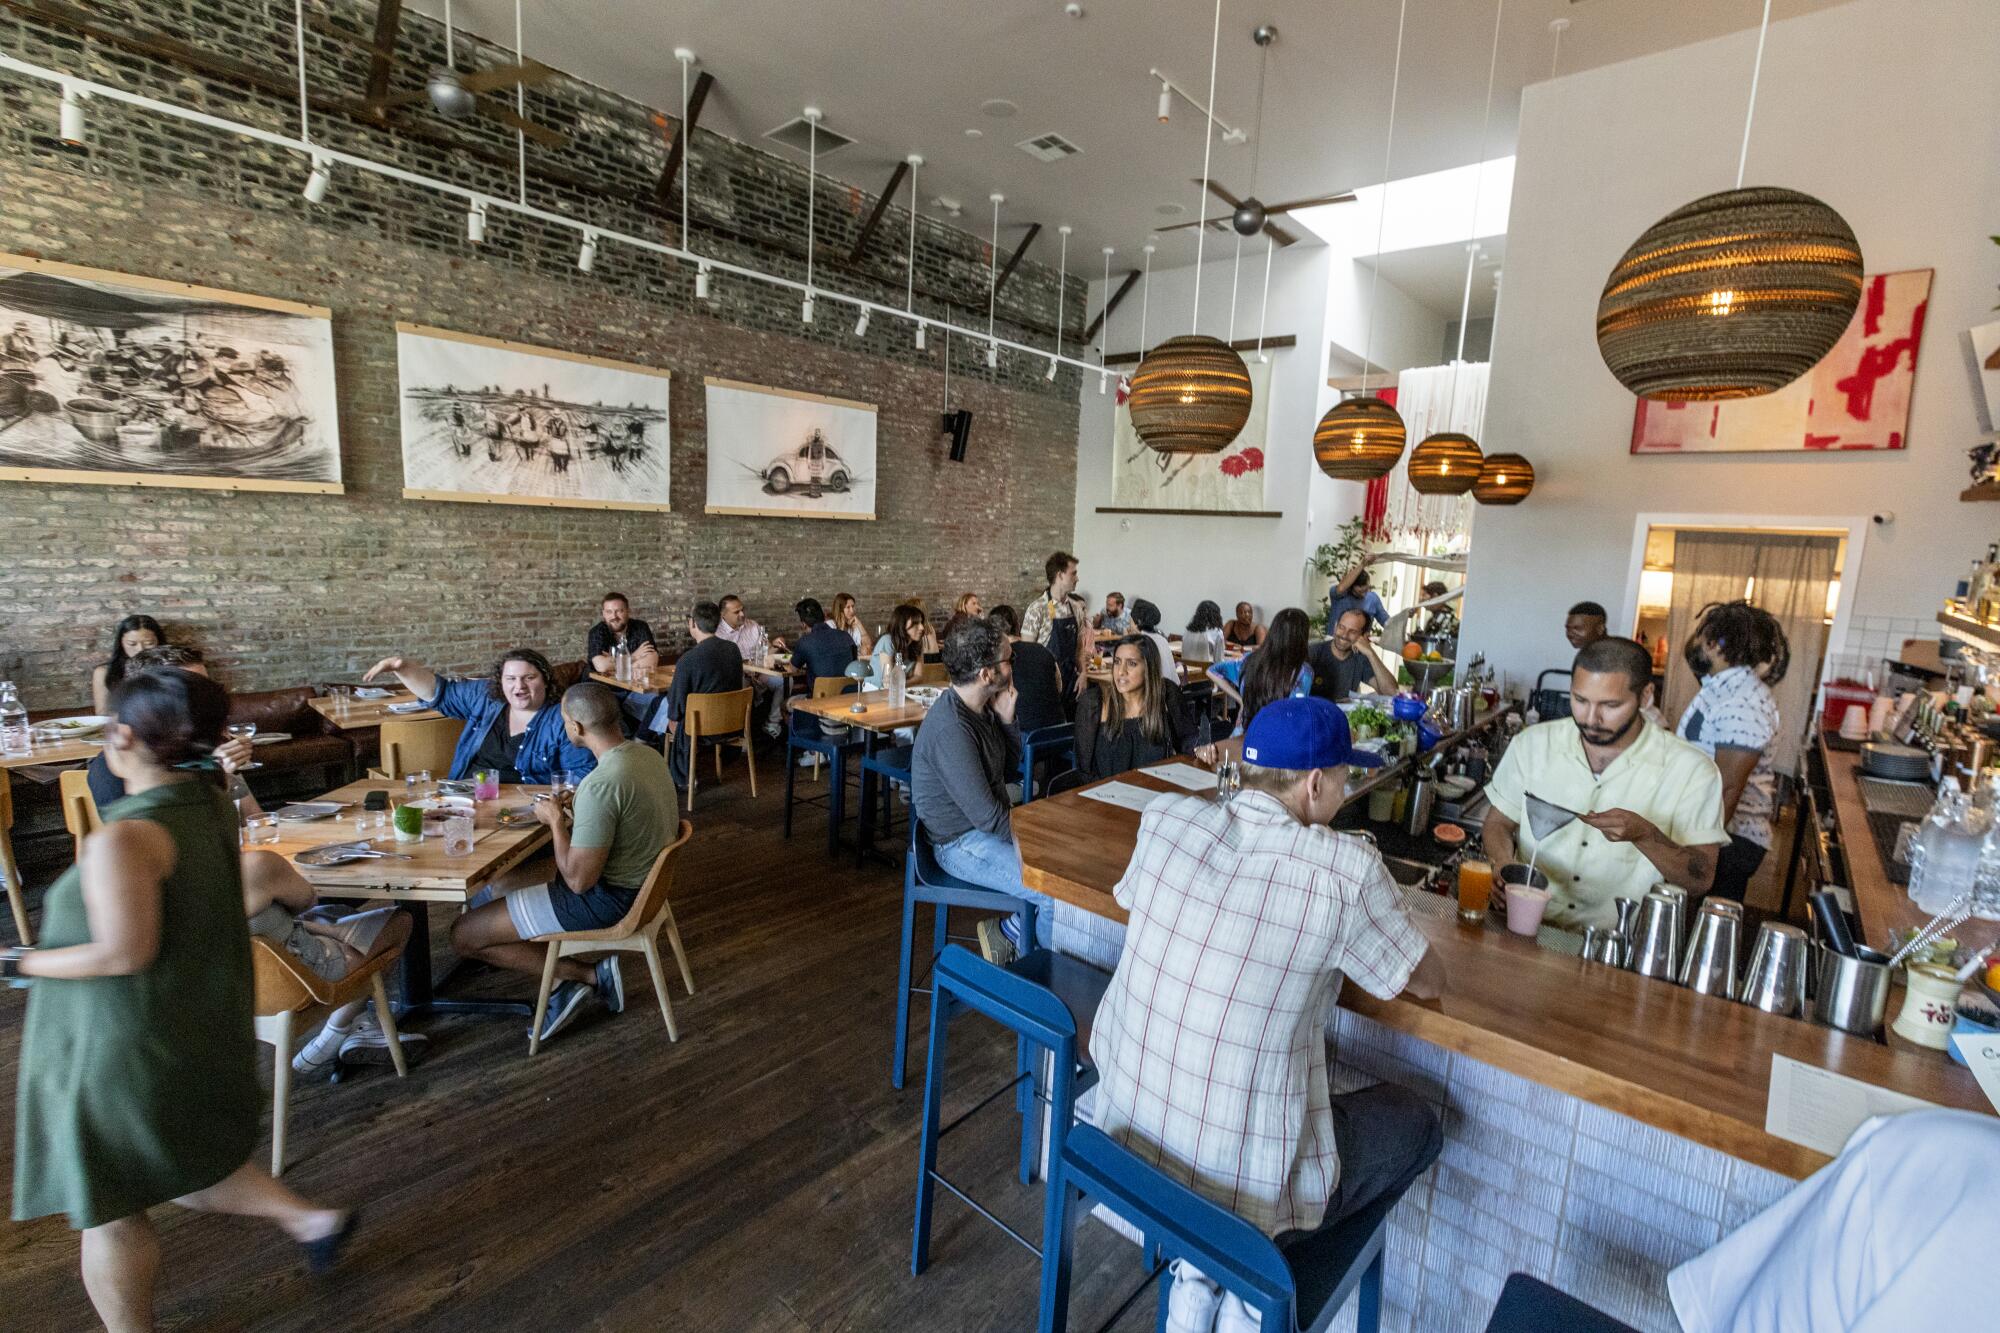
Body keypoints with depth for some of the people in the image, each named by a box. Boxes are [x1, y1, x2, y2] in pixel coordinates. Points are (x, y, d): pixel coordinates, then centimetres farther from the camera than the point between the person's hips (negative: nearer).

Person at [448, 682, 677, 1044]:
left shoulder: (600, 784, -29)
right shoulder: (647, 752, -2)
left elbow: (578, 879, -25)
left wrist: (556, 819, -12)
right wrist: (575, 809, 6)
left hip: (607, 899, -9)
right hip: (642, 880, 9)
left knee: (463, 935, 1)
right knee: (501, 878, 24)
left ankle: (587, 975, 3)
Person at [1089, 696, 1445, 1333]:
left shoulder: (1166, 819, -9)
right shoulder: (1344, 868, -22)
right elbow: (1429, 982, -4)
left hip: (1123, 1135, 5)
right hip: (1243, 1183, -5)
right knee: (1417, 1121, 21)